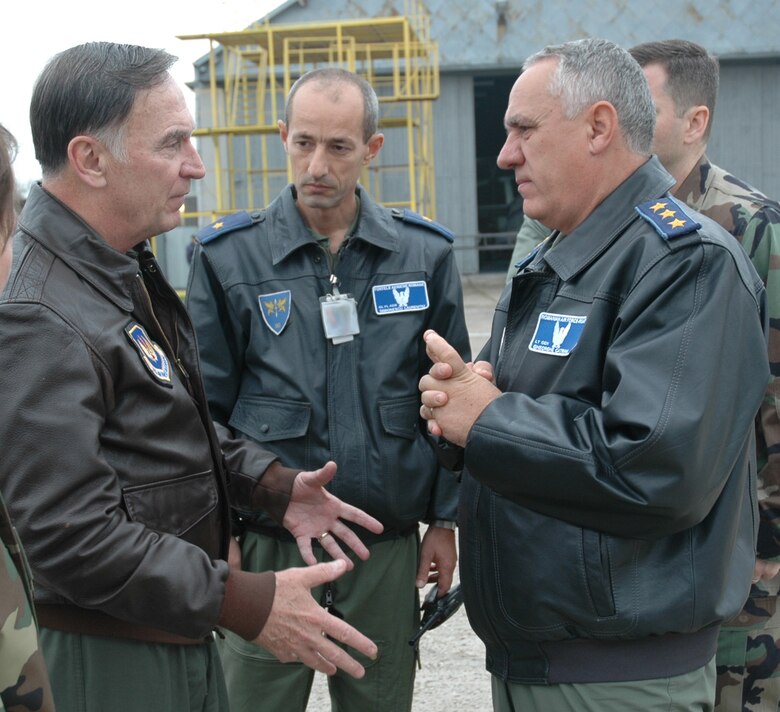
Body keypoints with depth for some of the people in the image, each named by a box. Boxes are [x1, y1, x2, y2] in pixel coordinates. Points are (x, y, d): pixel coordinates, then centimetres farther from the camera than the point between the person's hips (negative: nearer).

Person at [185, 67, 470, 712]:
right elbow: (205, 410, 1)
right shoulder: (229, 257, -3)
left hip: (389, 549, 2)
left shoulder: (425, 254, 2)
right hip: (267, 547, -1)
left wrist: (445, 518, 6)